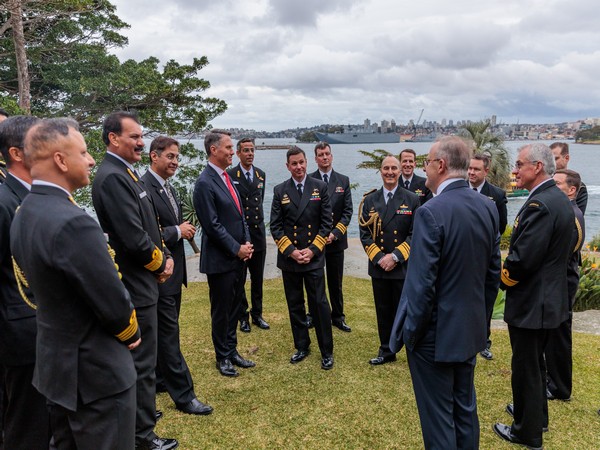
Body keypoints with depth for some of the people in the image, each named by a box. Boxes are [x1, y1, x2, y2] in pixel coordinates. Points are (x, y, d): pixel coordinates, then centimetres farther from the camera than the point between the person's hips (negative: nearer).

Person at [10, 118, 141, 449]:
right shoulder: (73, 223, -28)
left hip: (55, 364, 9)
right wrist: (131, 333, -4)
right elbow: (114, 305, -23)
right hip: (96, 372, -9)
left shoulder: (23, 214, 2)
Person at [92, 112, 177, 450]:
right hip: (136, 284, -10)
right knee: (143, 360, 3)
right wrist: (161, 264, -9)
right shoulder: (112, 178, -21)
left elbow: (150, 225, 14)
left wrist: (165, 256, 1)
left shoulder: (126, 173, 11)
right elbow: (134, 238, -26)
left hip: (140, 280, 10)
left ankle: (139, 410, 42)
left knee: (140, 356, 23)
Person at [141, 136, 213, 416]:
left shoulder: (167, 188, 12)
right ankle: (184, 395, 9)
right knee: (169, 335, 0)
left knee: (166, 332, 20)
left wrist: (185, 230, 4)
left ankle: (160, 379, 36)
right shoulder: (144, 188, -19)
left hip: (173, 271, 10)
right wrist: (178, 231, -18)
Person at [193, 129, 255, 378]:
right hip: (220, 260, -8)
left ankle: (232, 351, 32)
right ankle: (222, 357, 24)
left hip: (237, 256, 8)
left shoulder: (226, 177, 10)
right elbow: (212, 225, -19)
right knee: (221, 310, 8)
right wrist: (237, 248, -14)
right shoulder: (205, 183, -17)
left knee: (233, 308, 17)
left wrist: (247, 242, 3)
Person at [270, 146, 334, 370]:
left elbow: (326, 223, -1)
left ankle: (327, 351, 12)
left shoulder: (320, 187, 1)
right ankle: (301, 346, 27)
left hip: (314, 257, -2)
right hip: (288, 258, 2)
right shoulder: (280, 191, 4)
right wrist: (291, 251, -9)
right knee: (295, 305, 11)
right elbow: (275, 226, 2)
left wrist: (312, 249, -9)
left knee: (319, 304, -2)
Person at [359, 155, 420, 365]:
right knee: (384, 311, 13)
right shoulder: (370, 200, 5)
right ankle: (386, 351, 28)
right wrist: (379, 258, -9)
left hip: (404, 267, -2)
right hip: (378, 267, 3)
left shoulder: (412, 200, -2)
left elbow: (415, 234, -5)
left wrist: (395, 256, -14)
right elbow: (365, 234, 2)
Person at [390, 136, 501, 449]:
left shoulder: (431, 212, -22)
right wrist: (481, 315, 18)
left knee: (438, 417, 9)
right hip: (471, 329, 8)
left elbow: (422, 284, -22)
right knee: (465, 408, 23)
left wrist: (410, 332, -10)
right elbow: (493, 272, 8)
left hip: (436, 333, -7)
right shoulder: (487, 207, 0)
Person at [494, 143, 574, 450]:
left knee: (525, 367, 7)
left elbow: (523, 259, -28)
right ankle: (536, 414, 43)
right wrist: (511, 274, 12)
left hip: (530, 301, -10)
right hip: (549, 296, 10)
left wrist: (503, 280, -8)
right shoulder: (559, 199, 7)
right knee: (535, 361, 25)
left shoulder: (539, 205, -25)